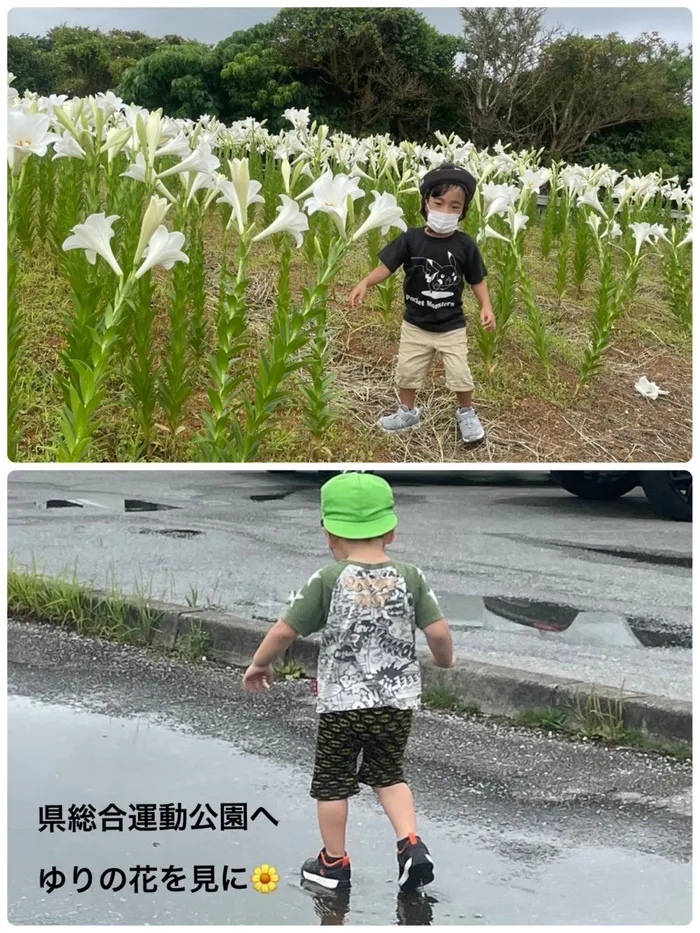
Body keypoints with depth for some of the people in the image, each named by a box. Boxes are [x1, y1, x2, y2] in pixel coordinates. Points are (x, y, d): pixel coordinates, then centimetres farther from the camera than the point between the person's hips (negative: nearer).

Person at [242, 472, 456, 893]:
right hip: (397, 702, 3)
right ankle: (412, 845, 6)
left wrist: (259, 664, 9)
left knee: (333, 781, 14)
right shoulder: (411, 578, -5)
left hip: (342, 702, -3)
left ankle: (334, 862, 25)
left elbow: (285, 631, -8)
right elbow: (439, 632, -7)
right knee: (389, 775, 22)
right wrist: (445, 661, 15)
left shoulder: (328, 580, -10)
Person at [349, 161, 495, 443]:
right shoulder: (410, 239, -13)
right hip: (415, 324, 1)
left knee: (460, 374, 0)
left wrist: (486, 307, -17)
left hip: (452, 326, -1)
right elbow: (386, 266, -14)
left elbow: (477, 280, -4)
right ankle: (407, 412, 37)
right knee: (407, 371, 13)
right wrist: (364, 283, -29)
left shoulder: (464, 244, -12)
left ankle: (466, 414, 27)